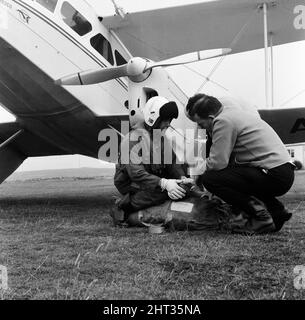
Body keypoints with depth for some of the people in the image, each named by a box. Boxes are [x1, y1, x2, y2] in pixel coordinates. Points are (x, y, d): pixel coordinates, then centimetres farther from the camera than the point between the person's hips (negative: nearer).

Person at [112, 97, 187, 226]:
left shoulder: (162, 139, 8)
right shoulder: (135, 138, -20)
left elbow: (173, 162, 5)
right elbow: (136, 173, -29)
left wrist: (183, 178, -17)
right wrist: (164, 183, -40)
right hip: (130, 184, -9)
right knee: (162, 191, -33)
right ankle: (123, 206, -20)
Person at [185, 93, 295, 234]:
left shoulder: (223, 121, -13)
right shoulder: (231, 110, 16)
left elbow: (217, 163, -15)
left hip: (274, 177, -10)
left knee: (210, 178, -12)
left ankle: (261, 216, -6)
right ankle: (276, 210, 18)